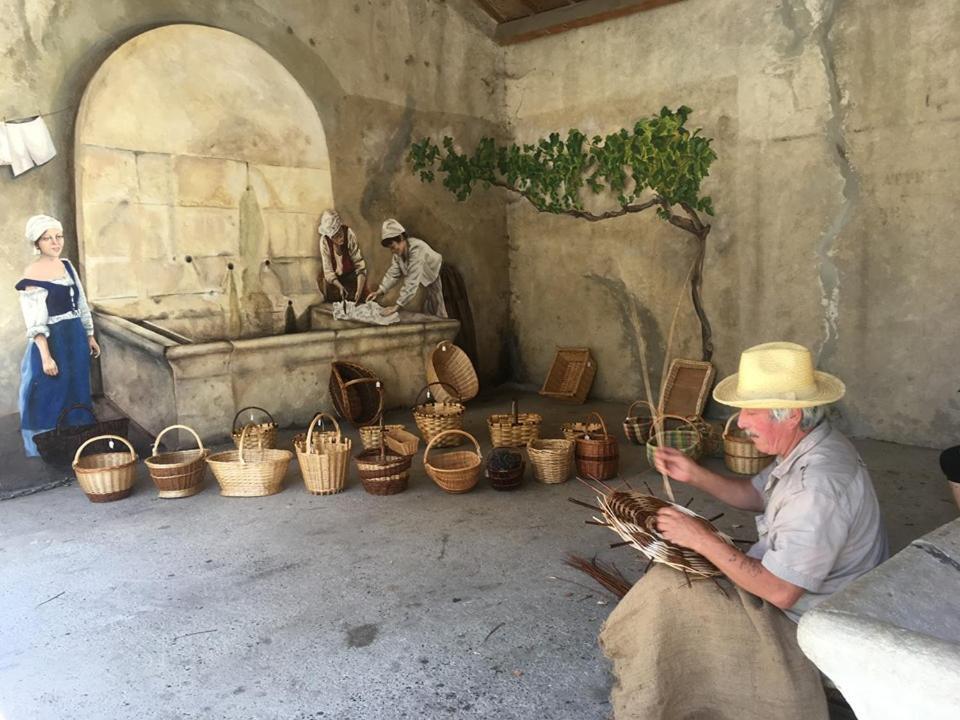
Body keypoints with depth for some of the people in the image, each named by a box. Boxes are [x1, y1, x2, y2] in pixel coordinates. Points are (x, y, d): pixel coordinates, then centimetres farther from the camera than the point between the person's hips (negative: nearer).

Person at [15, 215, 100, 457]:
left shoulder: (67, 265, 6)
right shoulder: (32, 274, -13)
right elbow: (35, 322, -16)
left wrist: (90, 337, 16)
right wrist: (46, 356, -19)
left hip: (76, 340, 7)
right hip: (52, 342, -7)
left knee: (77, 396, 15)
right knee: (52, 399, 2)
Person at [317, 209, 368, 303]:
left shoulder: (349, 235, -28)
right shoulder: (324, 241, -22)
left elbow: (360, 266, -29)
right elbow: (328, 271, -21)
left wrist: (359, 291, -41)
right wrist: (340, 286, -40)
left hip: (351, 273, -2)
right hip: (336, 278, 2)